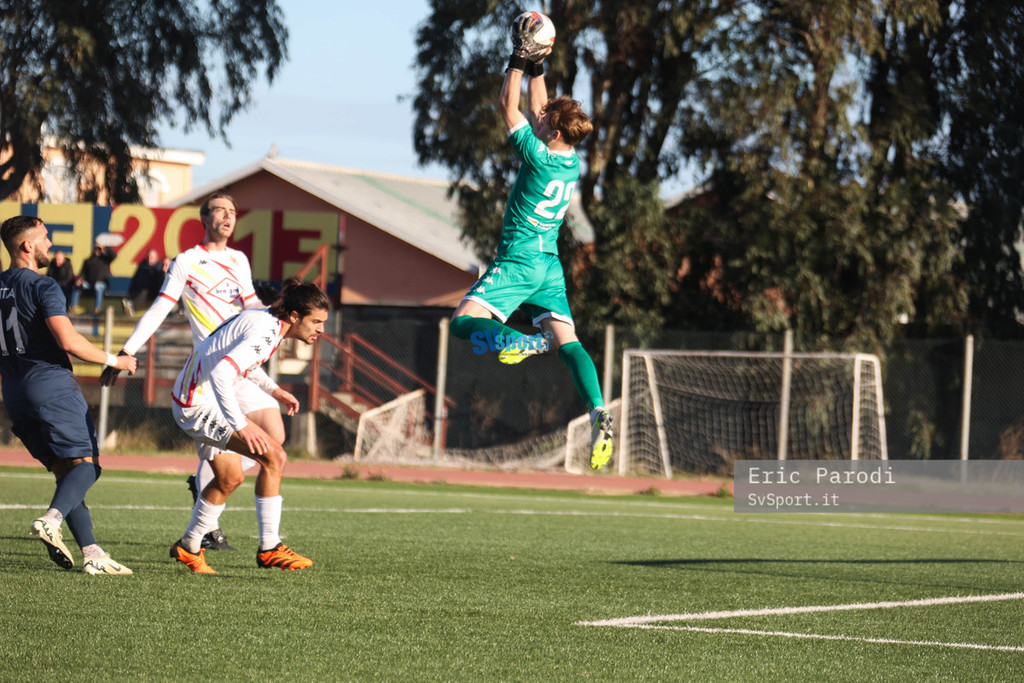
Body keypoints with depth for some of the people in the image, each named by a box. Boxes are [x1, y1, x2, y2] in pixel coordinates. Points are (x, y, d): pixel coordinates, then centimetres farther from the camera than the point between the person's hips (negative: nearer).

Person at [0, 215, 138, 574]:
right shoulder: (42, 286, -11)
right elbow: (68, 340, -19)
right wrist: (113, 360, -8)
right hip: (51, 383, -7)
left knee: (64, 469, 9)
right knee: (85, 463, -4)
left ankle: (91, 552, -1)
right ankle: (51, 520, -31)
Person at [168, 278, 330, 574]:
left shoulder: (269, 321, 7)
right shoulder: (265, 332, -25)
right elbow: (220, 373, -36)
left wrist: (273, 389, 19)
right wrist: (241, 425, -39)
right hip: (199, 405, -11)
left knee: (230, 478, 20)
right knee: (273, 455, -16)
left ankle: (188, 548, 34)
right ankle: (269, 548, -10)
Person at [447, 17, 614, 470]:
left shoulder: (539, 156, -14)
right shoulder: (572, 161, 6)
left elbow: (508, 107, -4)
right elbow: (539, 108, 20)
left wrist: (520, 62, 3)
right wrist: (536, 67, 20)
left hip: (518, 261, -8)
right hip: (550, 267, 8)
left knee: (463, 322, -11)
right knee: (568, 344, 0)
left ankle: (524, 342, -36)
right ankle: (597, 410, -20)